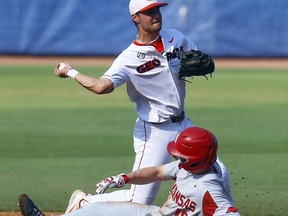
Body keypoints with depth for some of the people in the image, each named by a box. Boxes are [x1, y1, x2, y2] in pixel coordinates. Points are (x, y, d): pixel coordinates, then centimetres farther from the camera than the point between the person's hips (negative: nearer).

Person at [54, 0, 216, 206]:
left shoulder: (176, 38, 3)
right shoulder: (130, 58, -16)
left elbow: (208, 64, 9)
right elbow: (102, 86, -29)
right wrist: (71, 72, -21)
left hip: (182, 124, 7)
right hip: (155, 132, -7)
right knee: (139, 200, -11)